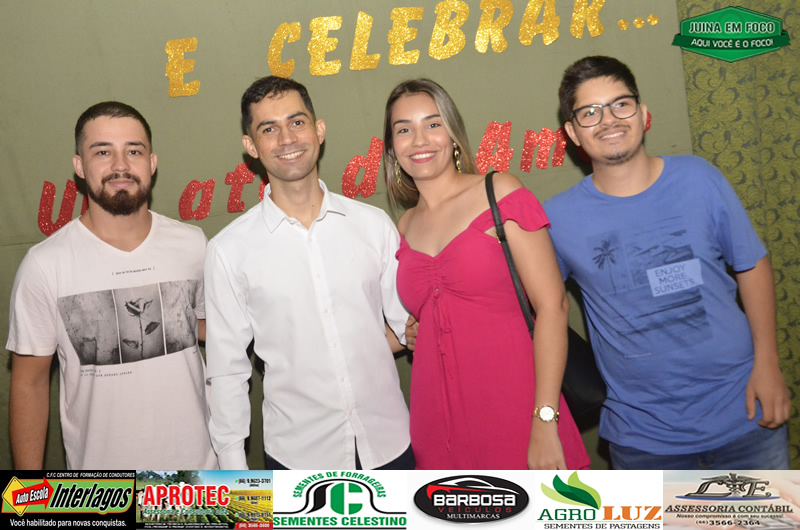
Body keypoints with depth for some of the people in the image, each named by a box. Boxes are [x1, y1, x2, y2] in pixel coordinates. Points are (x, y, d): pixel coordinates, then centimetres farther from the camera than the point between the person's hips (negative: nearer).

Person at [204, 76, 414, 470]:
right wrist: (233, 467, -1)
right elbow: (227, 371, -2)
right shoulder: (230, 250, -6)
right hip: (297, 456, -1)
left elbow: (407, 327, 7)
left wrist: (356, 352, -7)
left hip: (389, 442, 2)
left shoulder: (374, 224, -1)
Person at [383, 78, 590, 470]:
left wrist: (545, 421, -16)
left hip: (515, 413, -4)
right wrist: (407, 334, 1)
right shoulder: (404, 228, 10)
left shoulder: (499, 193, -4)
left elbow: (552, 305, -11)